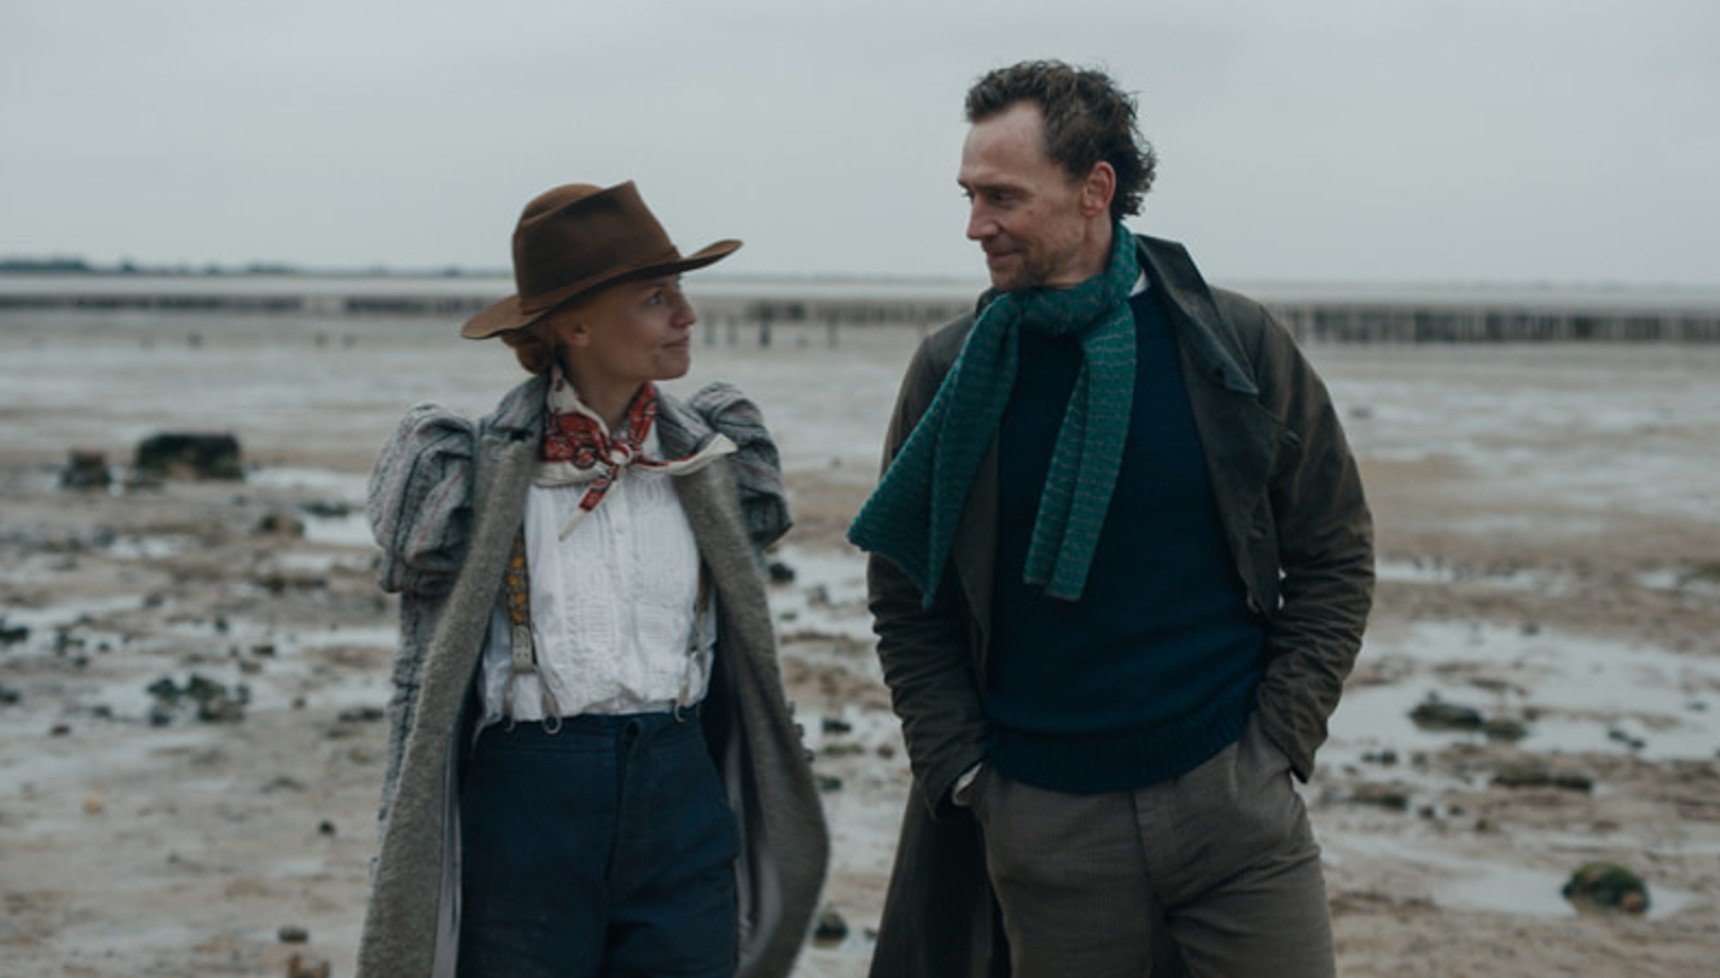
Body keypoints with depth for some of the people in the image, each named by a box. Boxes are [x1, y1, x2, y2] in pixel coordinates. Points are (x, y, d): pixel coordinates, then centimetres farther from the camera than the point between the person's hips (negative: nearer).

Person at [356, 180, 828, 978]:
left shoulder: (708, 456, 6)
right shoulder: (480, 470, -4)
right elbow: (427, 678, 2)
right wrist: (406, 855, 2)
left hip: (679, 792, 3)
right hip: (526, 802, -3)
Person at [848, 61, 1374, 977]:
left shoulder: (1235, 344, -2)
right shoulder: (949, 372, 1)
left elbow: (1334, 553, 5)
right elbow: (905, 602, 7)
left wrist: (1278, 740, -2)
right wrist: (963, 771, -1)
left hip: (1235, 801, 0)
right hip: (1045, 824, 1)